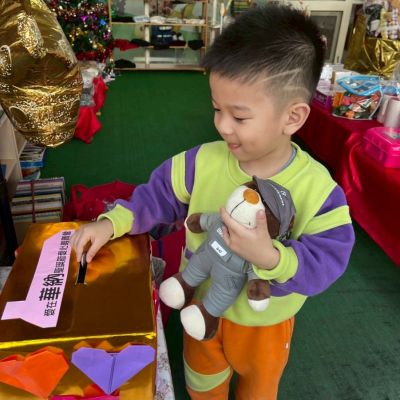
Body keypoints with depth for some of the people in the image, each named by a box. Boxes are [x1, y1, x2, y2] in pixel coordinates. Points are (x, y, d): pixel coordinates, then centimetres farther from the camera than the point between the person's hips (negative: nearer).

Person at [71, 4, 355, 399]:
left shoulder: (317, 188, -28)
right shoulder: (203, 161, -21)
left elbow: (326, 262, -30)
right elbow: (158, 195, -9)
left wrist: (270, 258, -48)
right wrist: (112, 222, -22)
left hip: (264, 319, -1)